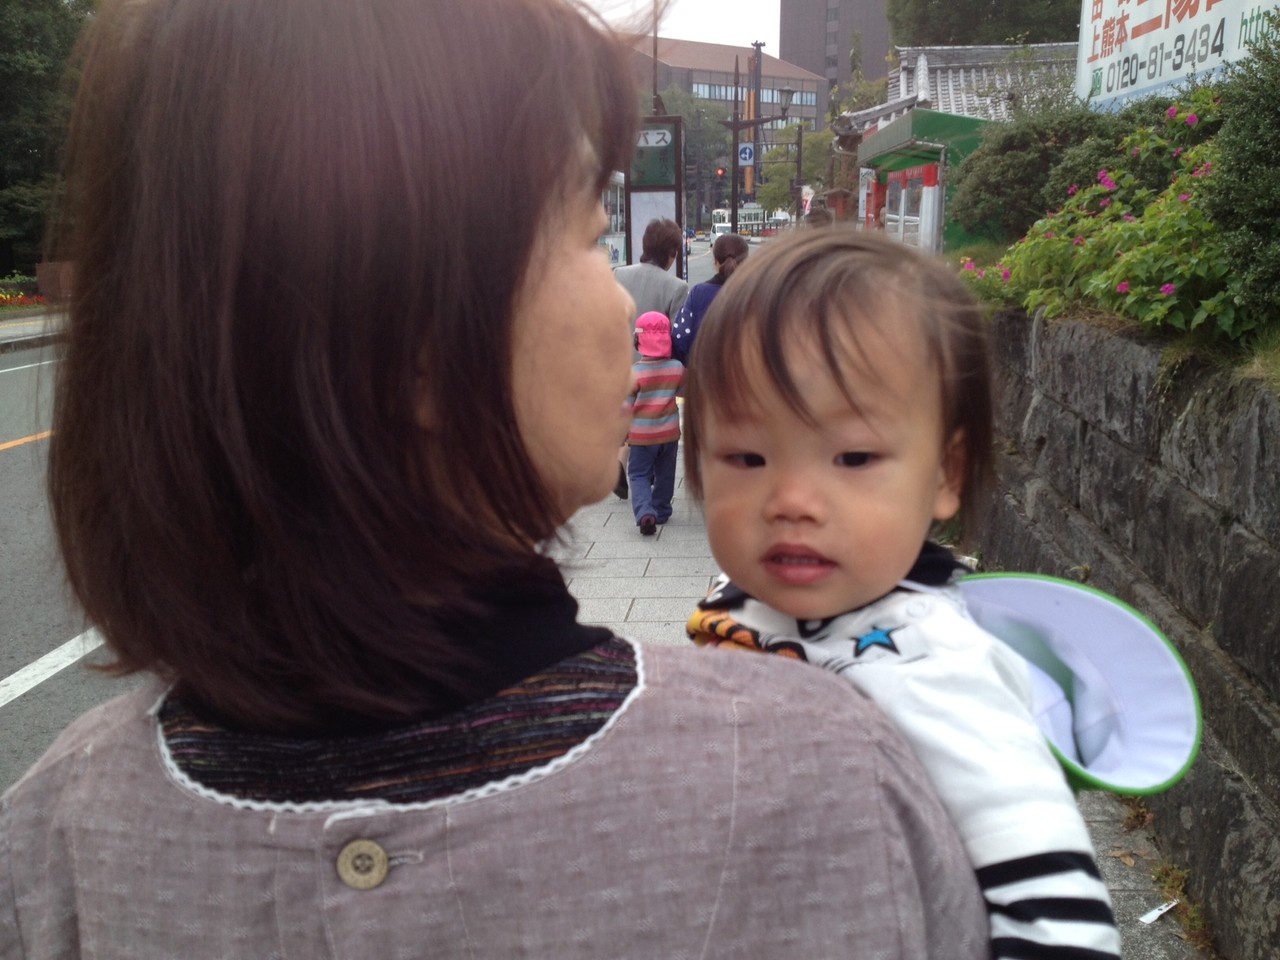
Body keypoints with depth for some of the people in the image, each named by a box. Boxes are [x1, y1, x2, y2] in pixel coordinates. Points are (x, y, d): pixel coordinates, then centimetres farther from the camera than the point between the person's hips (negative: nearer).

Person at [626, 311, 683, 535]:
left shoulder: (634, 372, -16)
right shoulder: (677, 368, -5)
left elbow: (626, 407, -10)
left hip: (641, 435, -3)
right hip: (669, 432, 3)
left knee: (639, 475, 5)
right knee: (665, 475, 17)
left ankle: (644, 512, -15)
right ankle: (661, 512, 24)